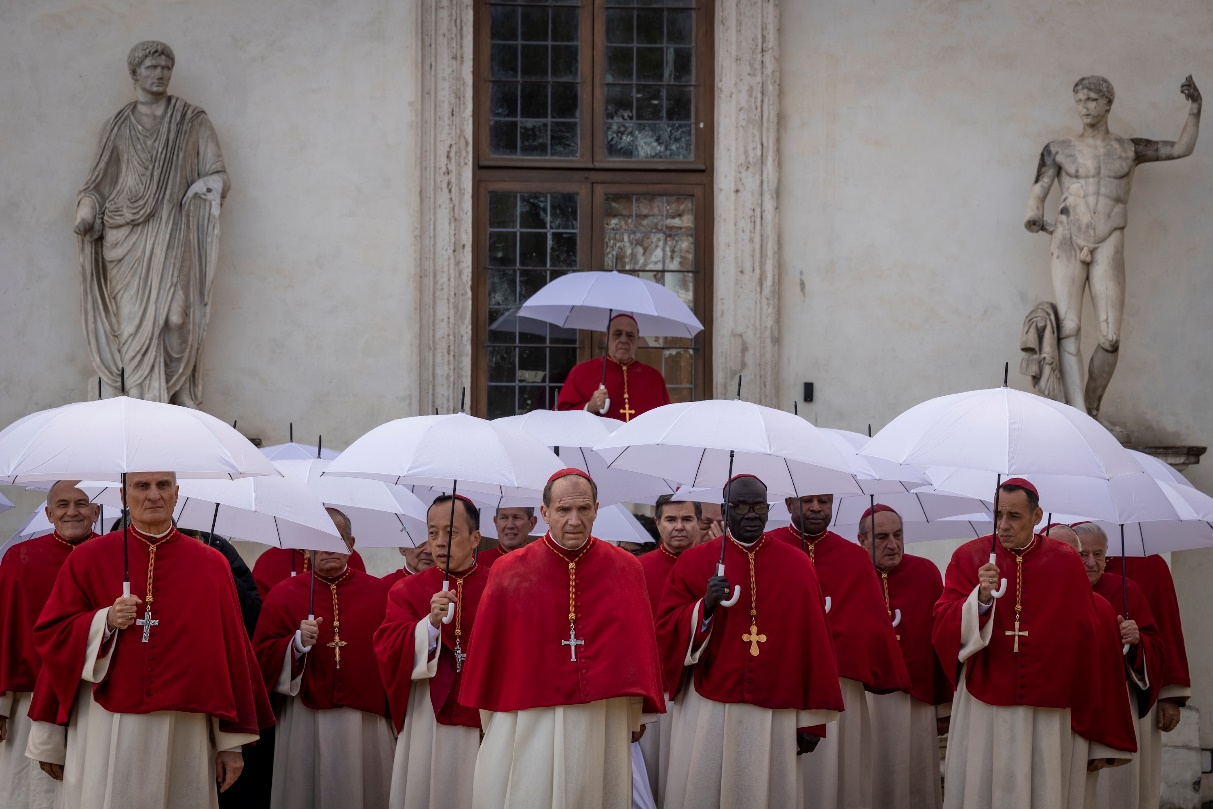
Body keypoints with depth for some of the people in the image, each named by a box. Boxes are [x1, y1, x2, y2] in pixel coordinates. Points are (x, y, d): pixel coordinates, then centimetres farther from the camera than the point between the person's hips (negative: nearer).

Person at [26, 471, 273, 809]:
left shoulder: (211, 566, 5)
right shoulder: (88, 559, 5)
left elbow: (232, 651, 5)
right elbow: (49, 635, 5)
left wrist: (233, 742, 2)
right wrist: (106, 621, -13)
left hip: (183, 736, 1)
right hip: (105, 731, -1)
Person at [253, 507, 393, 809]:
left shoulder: (378, 593, 5)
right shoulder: (284, 595, 3)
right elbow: (262, 660, -1)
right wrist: (298, 644, -18)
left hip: (367, 724, 1)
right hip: (305, 725, -1)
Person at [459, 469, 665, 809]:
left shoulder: (625, 571, 1)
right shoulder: (510, 573, -3)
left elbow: (640, 645, 8)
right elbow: (488, 650, 4)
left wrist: (636, 716, 9)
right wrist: (490, 719, 7)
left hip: (602, 725, 1)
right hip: (526, 725, -1)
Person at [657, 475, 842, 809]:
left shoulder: (797, 566, 5)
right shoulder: (695, 562, 3)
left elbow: (813, 643, 4)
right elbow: (666, 630, 0)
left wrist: (811, 718, 1)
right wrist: (705, 606, -18)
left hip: (775, 715, 1)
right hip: (708, 713, -1)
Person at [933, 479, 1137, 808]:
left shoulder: (1066, 563, 1)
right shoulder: (969, 557, 1)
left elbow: (1086, 644, 2)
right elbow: (944, 629, -6)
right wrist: (981, 597, -24)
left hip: (1049, 715, 0)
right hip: (984, 713, 0)